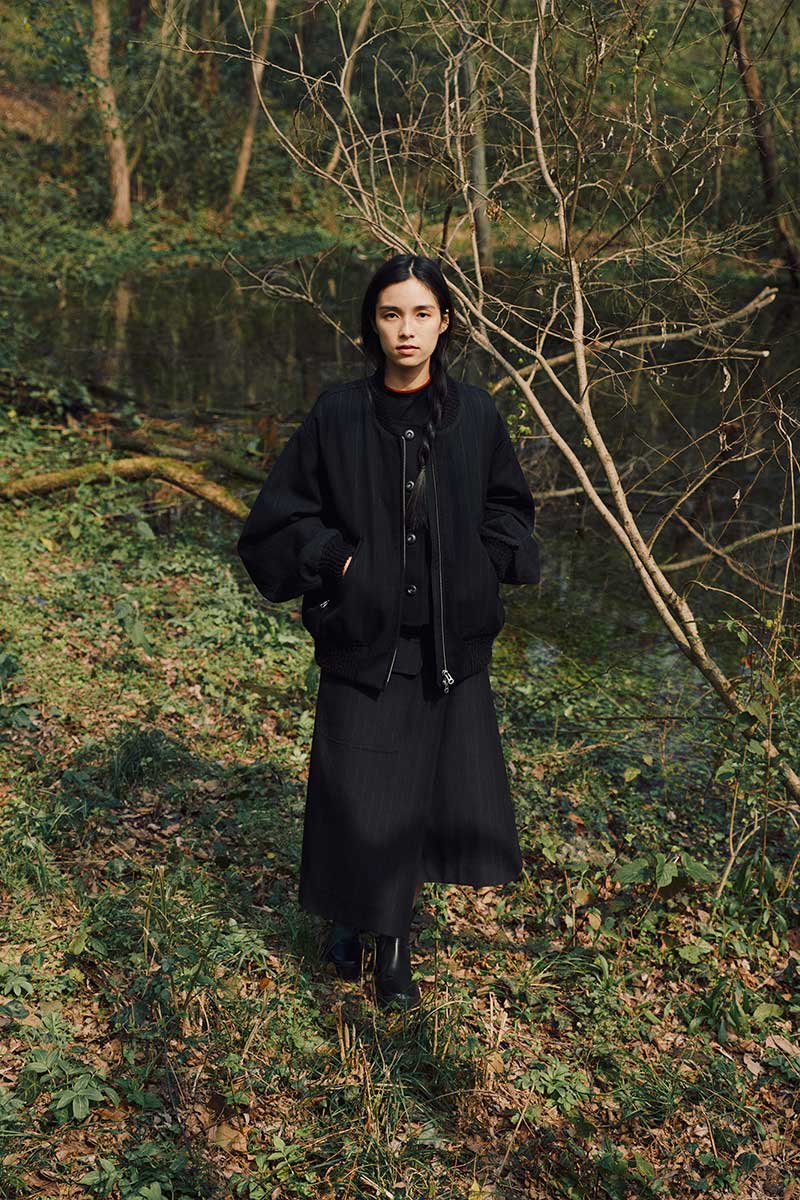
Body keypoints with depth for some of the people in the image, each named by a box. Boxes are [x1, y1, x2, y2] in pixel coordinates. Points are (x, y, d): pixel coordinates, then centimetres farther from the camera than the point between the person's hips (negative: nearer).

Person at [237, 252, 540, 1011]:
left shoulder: (474, 414, 0)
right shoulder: (339, 415, -4)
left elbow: (508, 506, 14)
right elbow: (280, 512, 3)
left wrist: (482, 565, -2)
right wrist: (336, 560, -9)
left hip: (451, 638, 2)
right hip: (365, 635, -2)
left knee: (452, 787, 3)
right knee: (359, 789, 2)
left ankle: (396, 930, 27)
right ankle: (349, 910, 32)